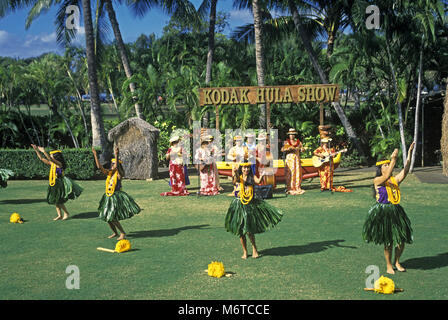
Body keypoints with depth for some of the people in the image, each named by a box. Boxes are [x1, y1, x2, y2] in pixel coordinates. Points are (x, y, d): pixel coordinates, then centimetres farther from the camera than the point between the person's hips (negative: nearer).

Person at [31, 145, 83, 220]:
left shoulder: (59, 164, -15)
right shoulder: (52, 163, 8)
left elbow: (50, 159, -31)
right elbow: (42, 159, 13)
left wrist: (43, 151, -34)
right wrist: (36, 150, 6)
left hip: (59, 184, -9)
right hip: (54, 184, 9)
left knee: (59, 201, -5)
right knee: (55, 201, 11)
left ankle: (66, 213, 11)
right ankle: (59, 215, 20)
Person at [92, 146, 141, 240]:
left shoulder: (119, 174, -9)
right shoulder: (109, 173, 7)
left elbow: (117, 166, -29)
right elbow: (99, 166, 2)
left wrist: (116, 155, -38)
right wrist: (95, 155, -4)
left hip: (117, 197, -7)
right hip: (108, 197, 7)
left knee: (113, 218, -10)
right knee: (107, 217, 11)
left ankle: (123, 233, 8)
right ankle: (115, 233, 32)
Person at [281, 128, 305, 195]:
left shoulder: (298, 142, 13)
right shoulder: (286, 142, 5)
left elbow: (302, 149, 10)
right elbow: (282, 149, -3)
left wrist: (302, 149, -12)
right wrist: (288, 149, -17)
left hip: (297, 159, 3)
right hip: (289, 159, -3)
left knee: (298, 172, 0)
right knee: (290, 173, -7)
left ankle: (297, 188, 4)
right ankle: (290, 189, -6)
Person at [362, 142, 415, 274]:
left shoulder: (395, 179, 10)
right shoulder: (377, 180, -6)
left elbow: (406, 170, 0)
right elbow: (387, 176, -25)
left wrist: (409, 153, -8)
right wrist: (393, 159, -27)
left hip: (396, 212, 5)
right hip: (382, 213, -5)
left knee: (401, 241, 3)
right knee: (388, 242, 1)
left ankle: (397, 262, 26)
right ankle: (389, 265, 20)